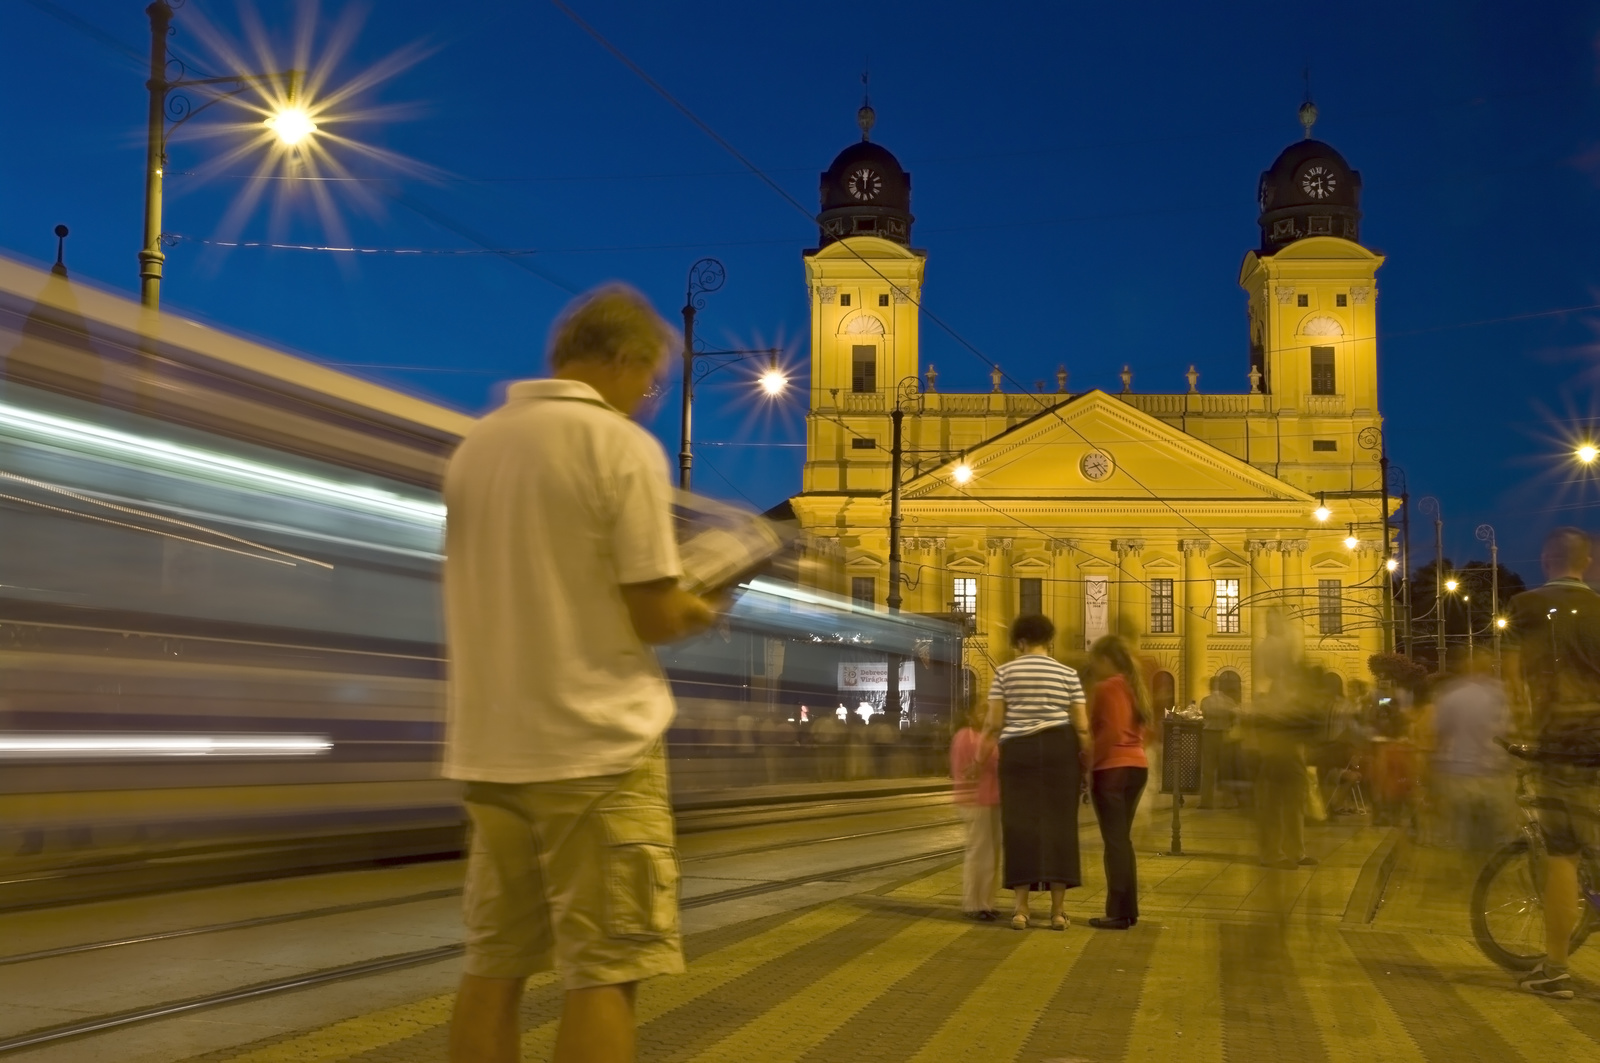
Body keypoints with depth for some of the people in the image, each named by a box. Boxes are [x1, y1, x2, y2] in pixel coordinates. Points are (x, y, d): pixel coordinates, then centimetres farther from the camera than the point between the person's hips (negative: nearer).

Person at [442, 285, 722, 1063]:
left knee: (493, 963, 13)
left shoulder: (474, 447, 10)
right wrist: (693, 613, 8)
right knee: (604, 970, -2)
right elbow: (653, 613, -13)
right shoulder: (622, 446, -10)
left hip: (492, 744, 7)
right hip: (595, 742, -7)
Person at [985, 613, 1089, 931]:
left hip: (1017, 750, 0)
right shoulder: (1067, 673, 5)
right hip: (1059, 748, 0)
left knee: (1021, 825, 3)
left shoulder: (1005, 671, 3)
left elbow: (994, 723, -1)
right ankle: (1057, 911, 3)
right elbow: (1082, 727, 0)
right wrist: (1086, 764, 8)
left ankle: (1021, 909, 0)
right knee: (1059, 825, 4)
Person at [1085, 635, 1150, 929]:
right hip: (1137, 766, 8)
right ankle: (1129, 909, 16)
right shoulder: (1136, 687, 14)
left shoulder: (1105, 688, -10)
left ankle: (1118, 913, -5)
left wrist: (1086, 764, -2)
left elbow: (1092, 729, -11)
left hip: (1111, 769, -8)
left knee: (1114, 841, -6)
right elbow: (1144, 729, 17)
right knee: (1123, 839, 14)